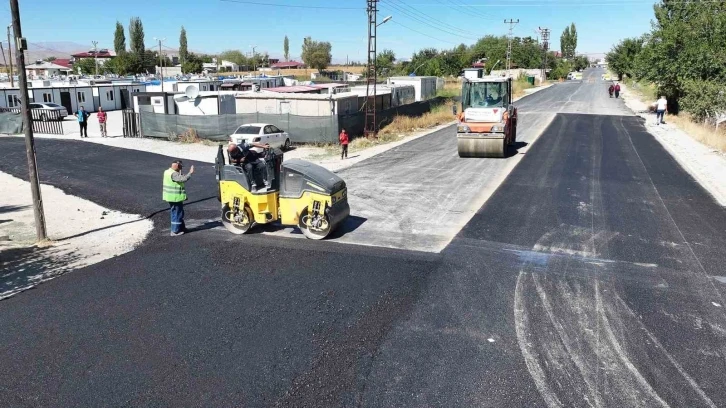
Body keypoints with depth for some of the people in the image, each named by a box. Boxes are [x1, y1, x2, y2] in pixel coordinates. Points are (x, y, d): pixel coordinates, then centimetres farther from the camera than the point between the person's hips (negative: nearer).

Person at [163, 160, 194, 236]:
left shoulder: (167, 172, 11)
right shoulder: (174, 174, -22)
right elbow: (183, 179, -33)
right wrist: (190, 173, -24)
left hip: (170, 197, 10)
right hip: (175, 197, -10)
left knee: (179, 212, 21)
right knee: (177, 213, -1)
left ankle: (181, 227, 32)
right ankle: (175, 231, 5)